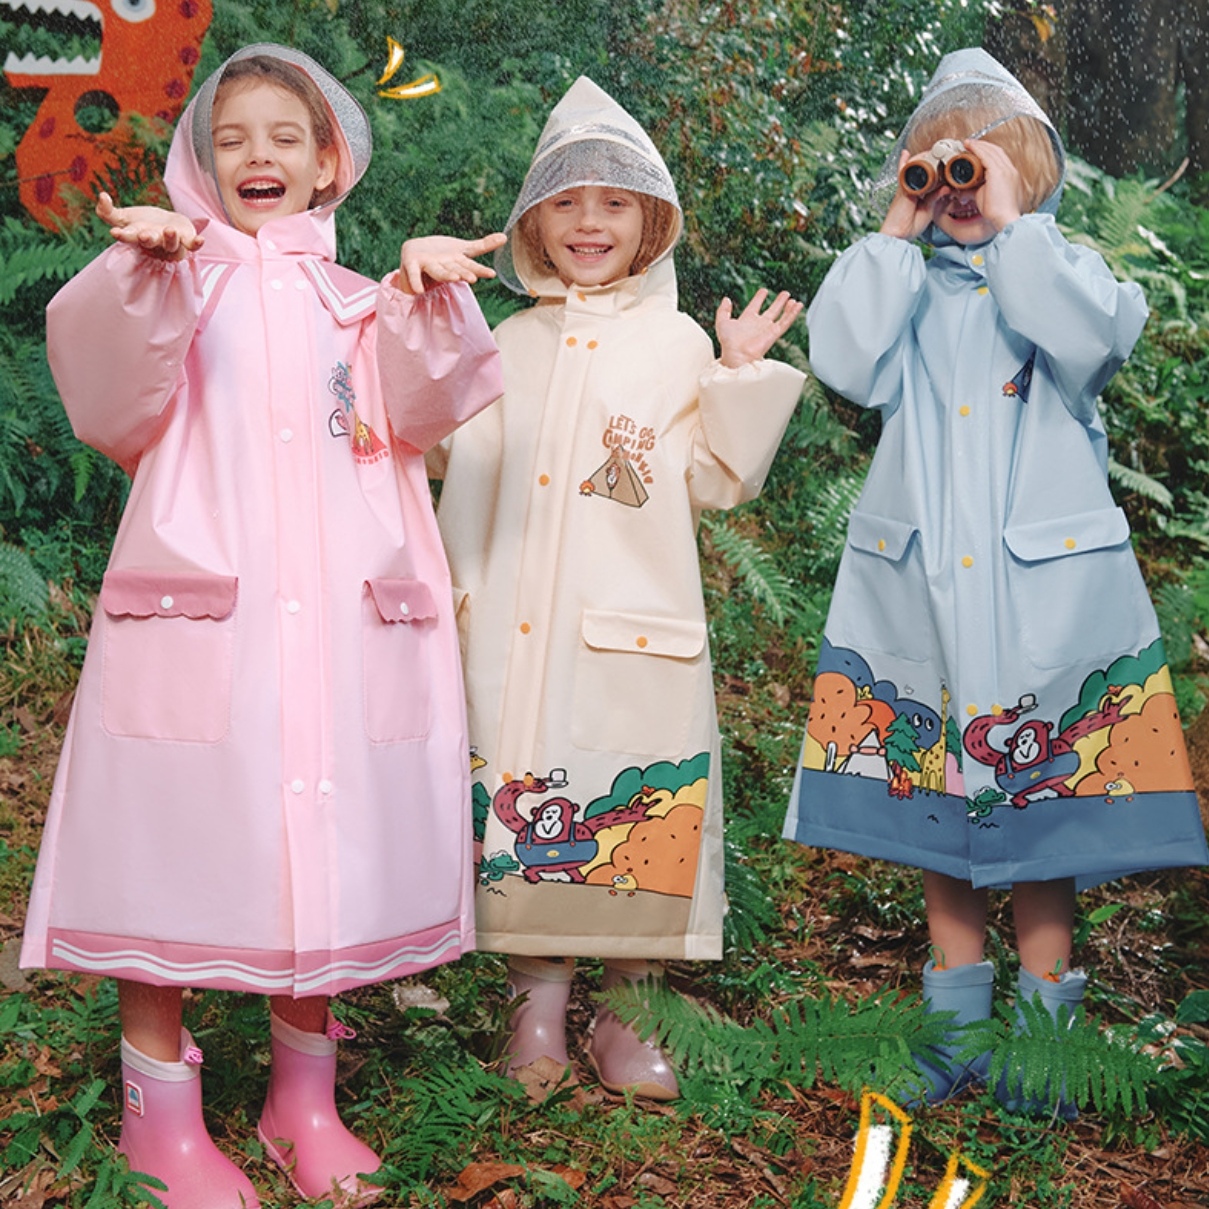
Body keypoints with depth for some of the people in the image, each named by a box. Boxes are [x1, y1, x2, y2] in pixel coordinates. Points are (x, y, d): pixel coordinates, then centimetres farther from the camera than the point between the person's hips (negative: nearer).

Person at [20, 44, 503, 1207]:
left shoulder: (360, 301, 19)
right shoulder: (181, 276, 12)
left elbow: (419, 409, 0)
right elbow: (115, 395, -7)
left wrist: (431, 299, -17)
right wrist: (143, 274, -25)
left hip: (340, 612, 2)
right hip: (197, 602, -2)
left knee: (323, 845, 5)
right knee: (172, 841, -3)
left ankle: (303, 1097, 21)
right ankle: (159, 1112, 12)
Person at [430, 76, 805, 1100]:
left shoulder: (679, 343, 7)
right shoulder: (512, 344, 15)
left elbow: (713, 480, 1)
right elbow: (466, 469, 18)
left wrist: (740, 378, -7)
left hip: (634, 629, -2)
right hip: (520, 628, 2)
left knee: (636, 817, 1)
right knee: (524, 806, 4)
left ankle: (622, 1014, 15)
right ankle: (539, 1002, 19)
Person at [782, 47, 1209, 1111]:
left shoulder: (1064, 267, 6)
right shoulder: (906, 283, 12)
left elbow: (1090, 337, -18)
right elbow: (847, 363, -9)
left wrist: (1009, 221, -14)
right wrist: (898, 232, -6)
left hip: (1046, 578, -2)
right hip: (918, 577, 3)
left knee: (1045, 786, 1)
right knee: (934, 785, 8)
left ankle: (1045, 1011, 15)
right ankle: (956, 1009, 22)